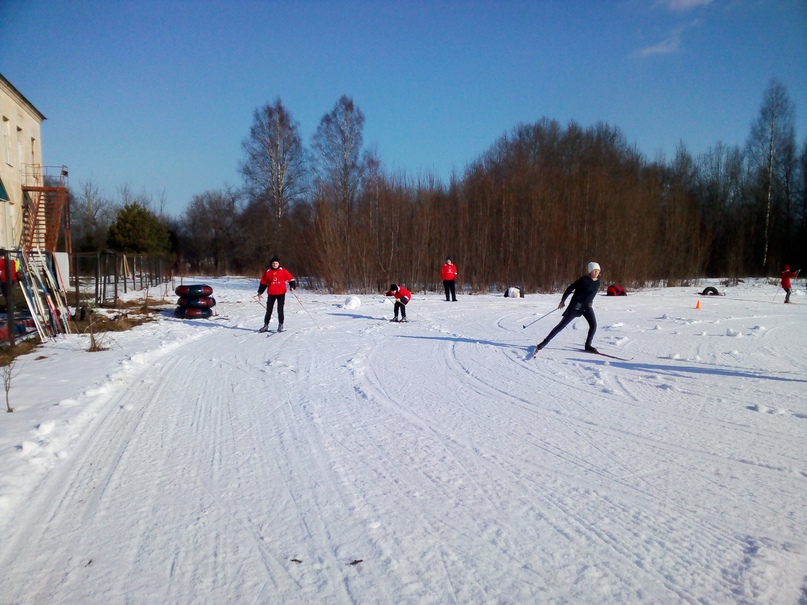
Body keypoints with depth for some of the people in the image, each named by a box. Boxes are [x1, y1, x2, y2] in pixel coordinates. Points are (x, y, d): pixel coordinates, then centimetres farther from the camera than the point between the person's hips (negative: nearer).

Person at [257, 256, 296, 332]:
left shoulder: (282, 271, 0)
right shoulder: (268, 272, 5)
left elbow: (291, 278, 4)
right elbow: (263, 283, 12)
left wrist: (292, 286, -11)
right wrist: (260, 292, 11)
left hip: (281, 293, -2)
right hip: (271, 294, 2)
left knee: (280, 310, 0)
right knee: (269, 310, 5)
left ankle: (280, 325, 10)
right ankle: (266, 325, 14)